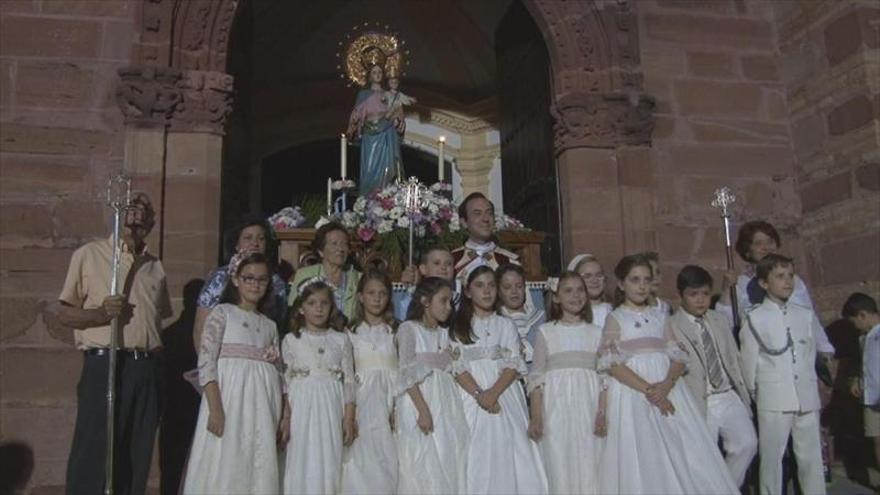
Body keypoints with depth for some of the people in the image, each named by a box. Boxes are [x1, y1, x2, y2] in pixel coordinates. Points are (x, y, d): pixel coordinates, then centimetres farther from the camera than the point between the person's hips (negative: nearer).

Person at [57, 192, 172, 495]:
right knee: (93, 451, -4)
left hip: (147, 369, 4)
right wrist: (101, 312, -16)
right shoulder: (89, 255, 3)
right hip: (104, 365, -4)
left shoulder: (155, 266, 15)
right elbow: (64, 313, 2)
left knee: (137, 455, 9)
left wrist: (154, 353, 10)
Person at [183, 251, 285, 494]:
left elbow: (278, 373, 14)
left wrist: (285, 416, 6)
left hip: (262, 407, 4)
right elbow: (206, 362, -7)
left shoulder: (270, 325, 16)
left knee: (260, 470, 3)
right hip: (228, 398, -4)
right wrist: (215, 408, -16)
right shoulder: (222, 313, 3)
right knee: (224, 467, -3)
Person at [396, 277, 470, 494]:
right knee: (422, 468, -3)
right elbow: (408, 373, -12)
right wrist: (423, 410, -19)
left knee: (450, 464, 6)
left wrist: (450, 356, 2)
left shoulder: (444, 332, 15)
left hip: (446, 401, 6)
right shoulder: (409, 328, -4)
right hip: (420, 398, -6)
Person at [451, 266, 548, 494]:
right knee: (477, 456, -2)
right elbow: (458, 366, -2)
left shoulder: (506, 325, 11)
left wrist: (493, 393, -15)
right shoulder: (458, 326, 8)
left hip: (505, 395, 1)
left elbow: (514, 365, 0)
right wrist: (479, 394, -16)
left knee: (508, 452, -2)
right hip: (472, 397, -1)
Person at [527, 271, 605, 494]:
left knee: (589, 466, 2)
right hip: (556, 406, -1)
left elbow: (604, 375, 6)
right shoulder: (546, 331, 4)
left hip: (588, 405, 2)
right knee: (558, 466, 0)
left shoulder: (596, 332, 9)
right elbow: (537, 375, 1)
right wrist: (536, 416, -7)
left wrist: (602, 413, -5)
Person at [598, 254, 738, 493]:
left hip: (668, 389, 4)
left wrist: (666, 384, -14)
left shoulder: (659, 316, 14)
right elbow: (612, 363, -9)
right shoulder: (615, 318, 2)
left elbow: (678, 356, 6)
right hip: (633, 391, -4)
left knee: (683, 454, -1)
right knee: (644, 460, -4)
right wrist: (648, 389, -18)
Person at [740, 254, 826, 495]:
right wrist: (754, 392, 7)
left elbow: (811, 354, 13)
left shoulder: (806, 315, 6)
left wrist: (810, 385, 13)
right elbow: (749, 362, 1)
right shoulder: (755, 319, -4)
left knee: (811, 456, 9)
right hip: (773, 400, -3)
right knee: (771, 457, 4)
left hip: (807, 397, 3)